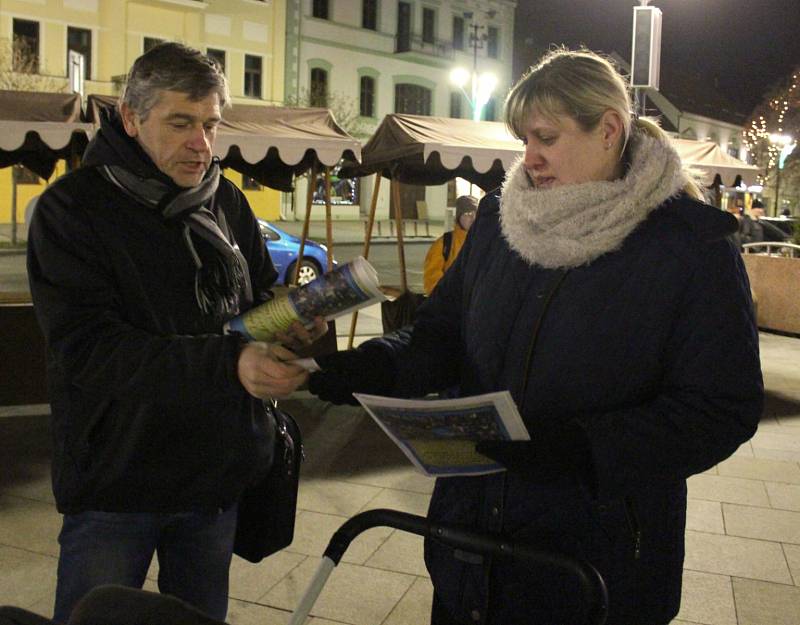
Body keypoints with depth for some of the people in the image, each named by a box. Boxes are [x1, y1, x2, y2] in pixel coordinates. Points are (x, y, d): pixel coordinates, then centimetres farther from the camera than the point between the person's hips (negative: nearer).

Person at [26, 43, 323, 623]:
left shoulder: (227, 200, 4)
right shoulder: (72, 208, -12)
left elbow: (260, 295, 14)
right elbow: (88, 348, -22)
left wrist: (290, 318, -12)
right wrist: (228, 362, -35)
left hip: (218, 473, 5)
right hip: (117, 481, -5)